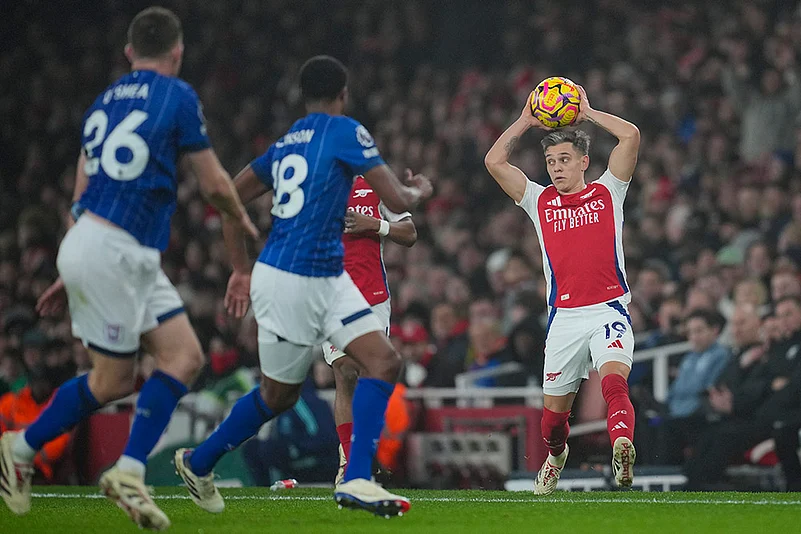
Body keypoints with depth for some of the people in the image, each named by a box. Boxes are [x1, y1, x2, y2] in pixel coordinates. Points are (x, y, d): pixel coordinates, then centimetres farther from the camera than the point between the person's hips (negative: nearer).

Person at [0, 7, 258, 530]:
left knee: (186, 357, 2)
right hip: (111, 254, -8)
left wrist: (72, 273, 23)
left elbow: (84, 193, 18)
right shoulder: (178, 96, -6)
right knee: (113, 380, 3)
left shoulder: (105, 101, 15)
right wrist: (243, 221, 20)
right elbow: (214, 183, -1)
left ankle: (129, 472, -4)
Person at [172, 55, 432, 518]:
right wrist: (419, 190, 13)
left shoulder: (286, 143, 13)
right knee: (277, 396, 2)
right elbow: (397, 201, -11)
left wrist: (241, 269, 22)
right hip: (291, 283, -8)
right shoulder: (346, 132, -10)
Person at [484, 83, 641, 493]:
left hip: (608, 310, -3)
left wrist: (587, 113, 8)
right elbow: (494, 161, 8)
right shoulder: (540, 202, 14)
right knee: (554, 407, 10)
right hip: (564, 317, 3)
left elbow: (630, 136, -1)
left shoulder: (607, 193, 9)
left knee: (614, 381, -28)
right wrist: (526, 121, 12)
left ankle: (623, 450, -47)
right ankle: (555, 455, 39)